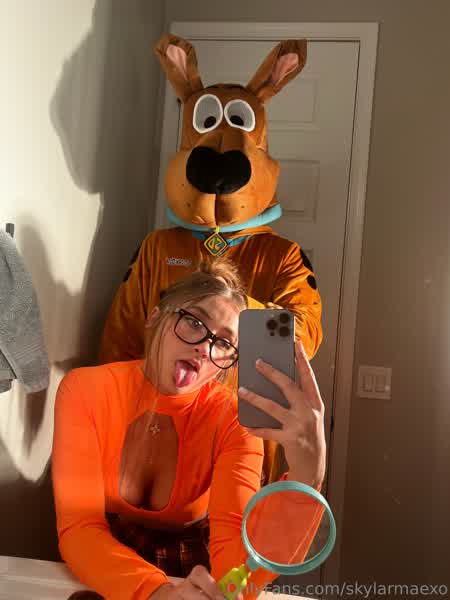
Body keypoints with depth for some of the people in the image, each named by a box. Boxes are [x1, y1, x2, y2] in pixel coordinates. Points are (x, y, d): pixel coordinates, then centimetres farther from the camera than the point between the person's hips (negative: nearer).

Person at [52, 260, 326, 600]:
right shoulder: (87, 390, -15)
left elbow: (234, 567, -25)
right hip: (103, 569, 0)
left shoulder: (231, 418, -17)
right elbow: (78, 529, -19)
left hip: (192, 568, 1)